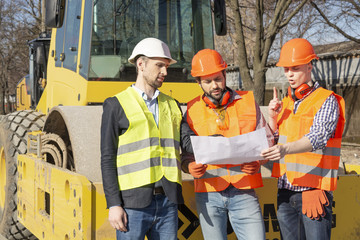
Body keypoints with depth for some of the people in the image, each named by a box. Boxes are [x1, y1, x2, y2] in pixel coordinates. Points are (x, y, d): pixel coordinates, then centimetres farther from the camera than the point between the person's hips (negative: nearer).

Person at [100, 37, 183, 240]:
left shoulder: (172, 106, 15)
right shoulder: (116, 105, 1)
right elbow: (108, 159, -3)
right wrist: (114, 205, -9)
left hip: (167, 202, 4)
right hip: (134, 202, -4)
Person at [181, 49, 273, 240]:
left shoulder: (248, 102, 7)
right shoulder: (191, 110, 7)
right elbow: (186, 155, 8)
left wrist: (258, 162, -11)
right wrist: (190, 167, -15)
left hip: (244, 193, 0)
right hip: (208, 195, 1)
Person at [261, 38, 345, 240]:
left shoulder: (327, 101, -5)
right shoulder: (286, 103, 15)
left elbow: (317, 138, -21)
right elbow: (272, 143, 19)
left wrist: (286, 149, -38)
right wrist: (272, 117, 1)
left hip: (314, 192, -6)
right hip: (285, 192, 6)